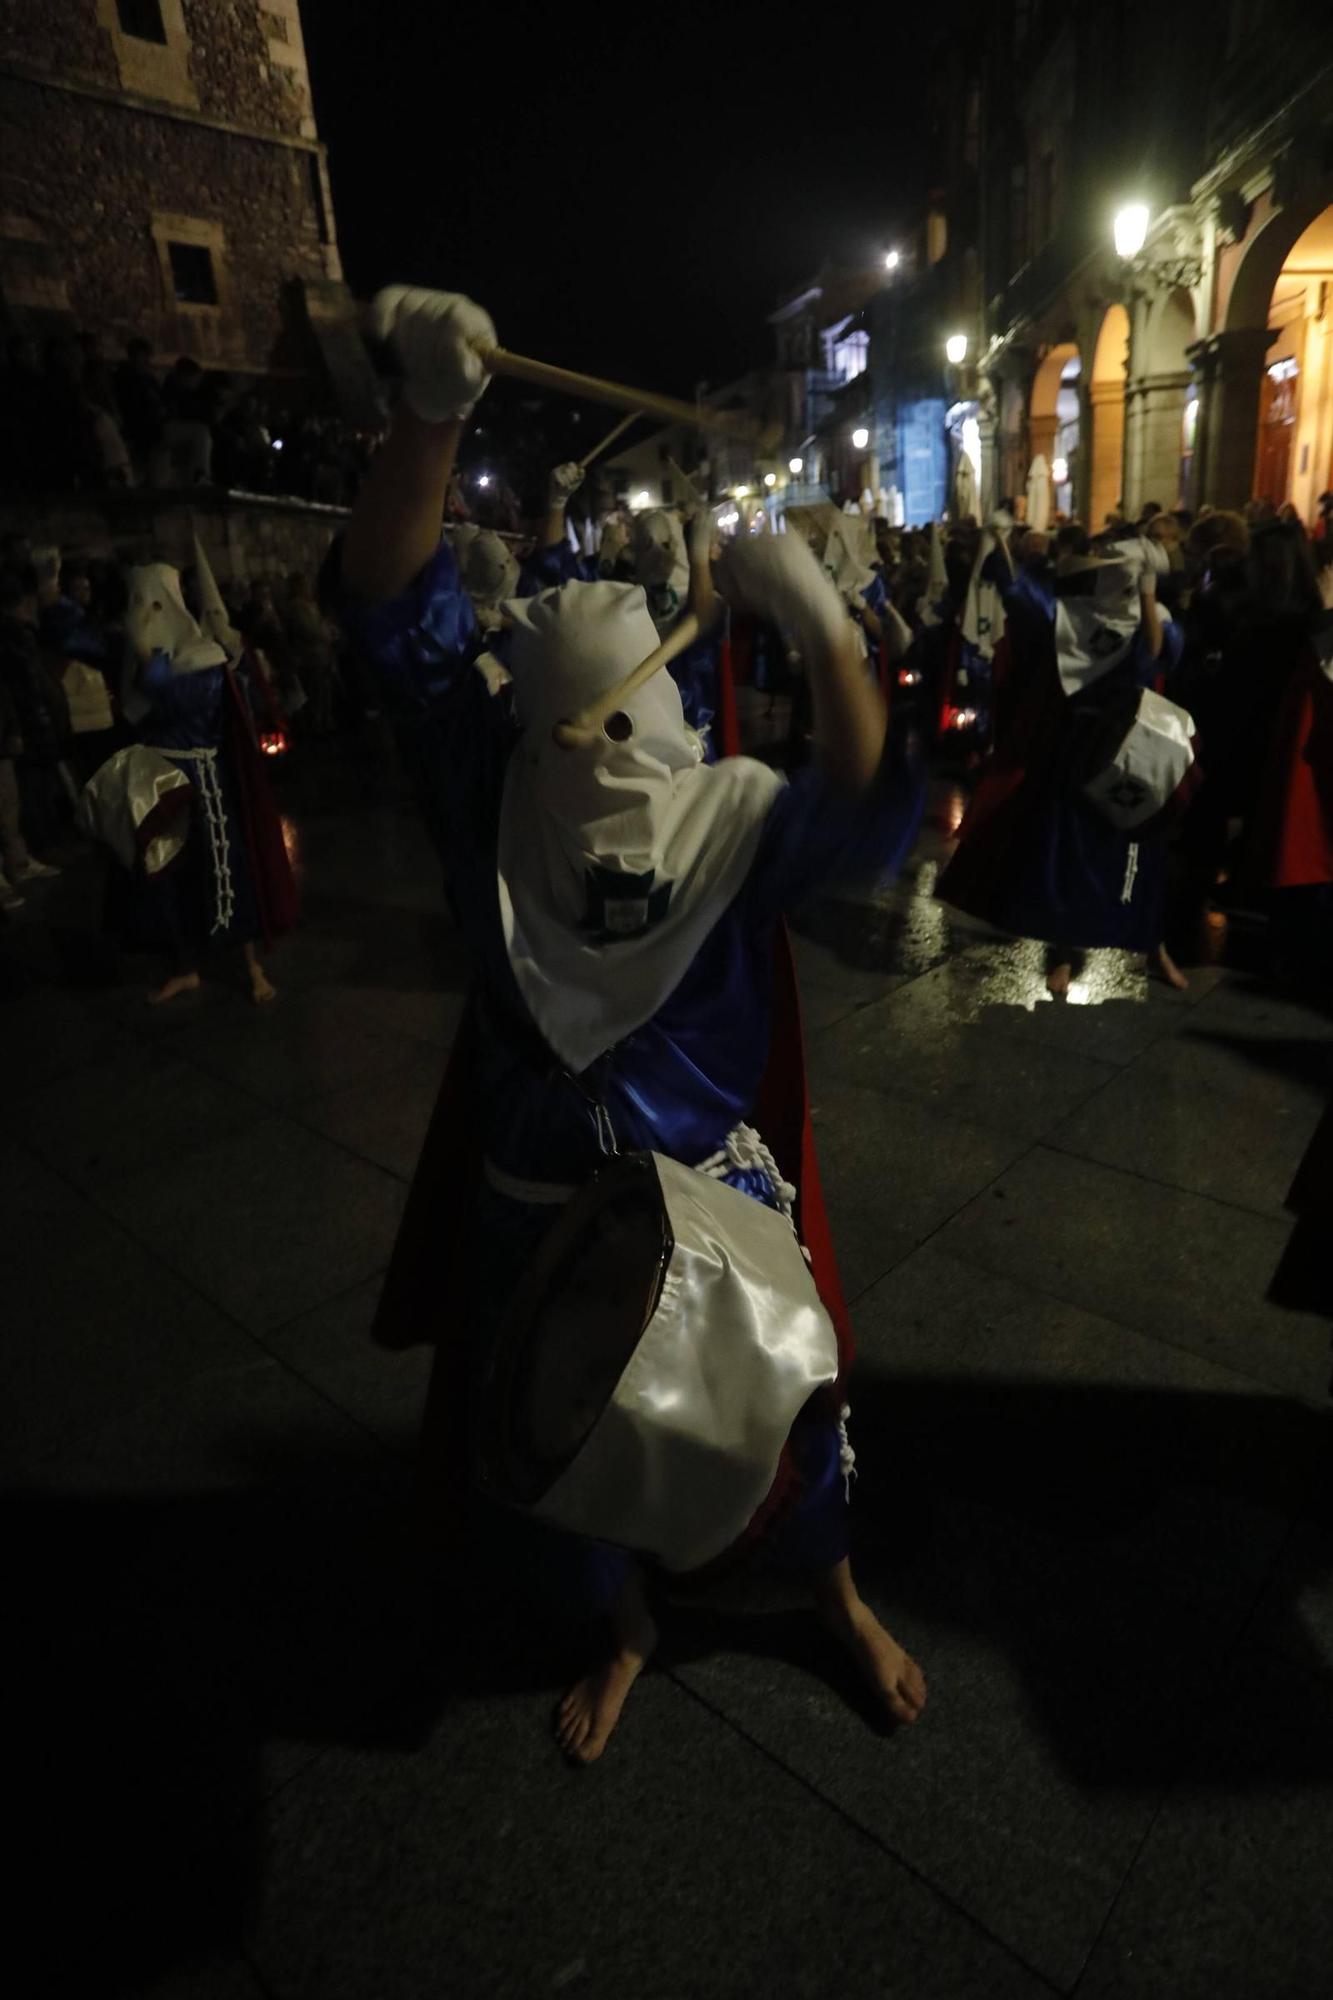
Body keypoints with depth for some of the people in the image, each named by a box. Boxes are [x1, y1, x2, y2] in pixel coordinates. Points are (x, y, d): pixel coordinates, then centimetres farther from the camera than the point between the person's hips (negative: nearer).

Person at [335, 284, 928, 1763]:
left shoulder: (731, 809, -12)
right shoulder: (499, 782, -10)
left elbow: (872, 817, -30)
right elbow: (392, 604, -18)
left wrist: (826, 630, -42)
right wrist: (433, 415, -33)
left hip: (711, 1185, -1)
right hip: (535, 1196, 2)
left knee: (790, 1402, 17)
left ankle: (837, 1592, 53)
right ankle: (628, 1624, 54)